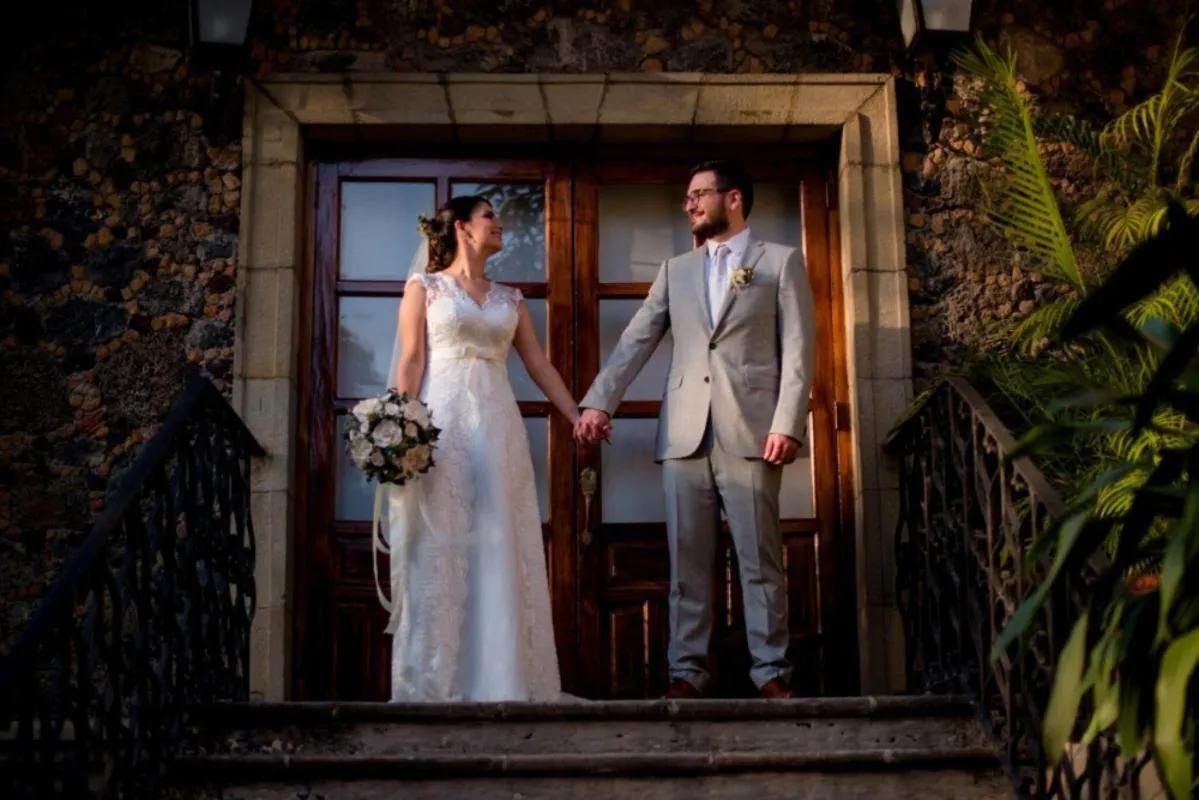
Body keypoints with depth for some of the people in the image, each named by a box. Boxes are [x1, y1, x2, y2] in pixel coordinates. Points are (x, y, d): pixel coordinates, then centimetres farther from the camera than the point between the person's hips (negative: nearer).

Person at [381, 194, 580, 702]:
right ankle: (435, 682, 3)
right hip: (441, 425, -4)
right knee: (440, 552, -3)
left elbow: (539, 366, 15)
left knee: (500, 552, 2)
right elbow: (411, 362, -2)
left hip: (498, 427, 4)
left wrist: (577, 418, 8)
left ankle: (501, 678, 8)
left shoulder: (509, 299, 17)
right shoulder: (424, 286, 6)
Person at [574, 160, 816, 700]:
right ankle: (687, 669, 8)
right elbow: (635, 341, 11)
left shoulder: (782, 262, 9)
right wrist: (599, 401, -3)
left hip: (750, 431, -3)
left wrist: (787, 424, -11)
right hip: (684, 433, 4)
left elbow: (797, 350, 0)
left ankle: (771, 669, 5)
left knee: (760, 559, -1)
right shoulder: (676, 270, 19)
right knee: (687, 560, 3)